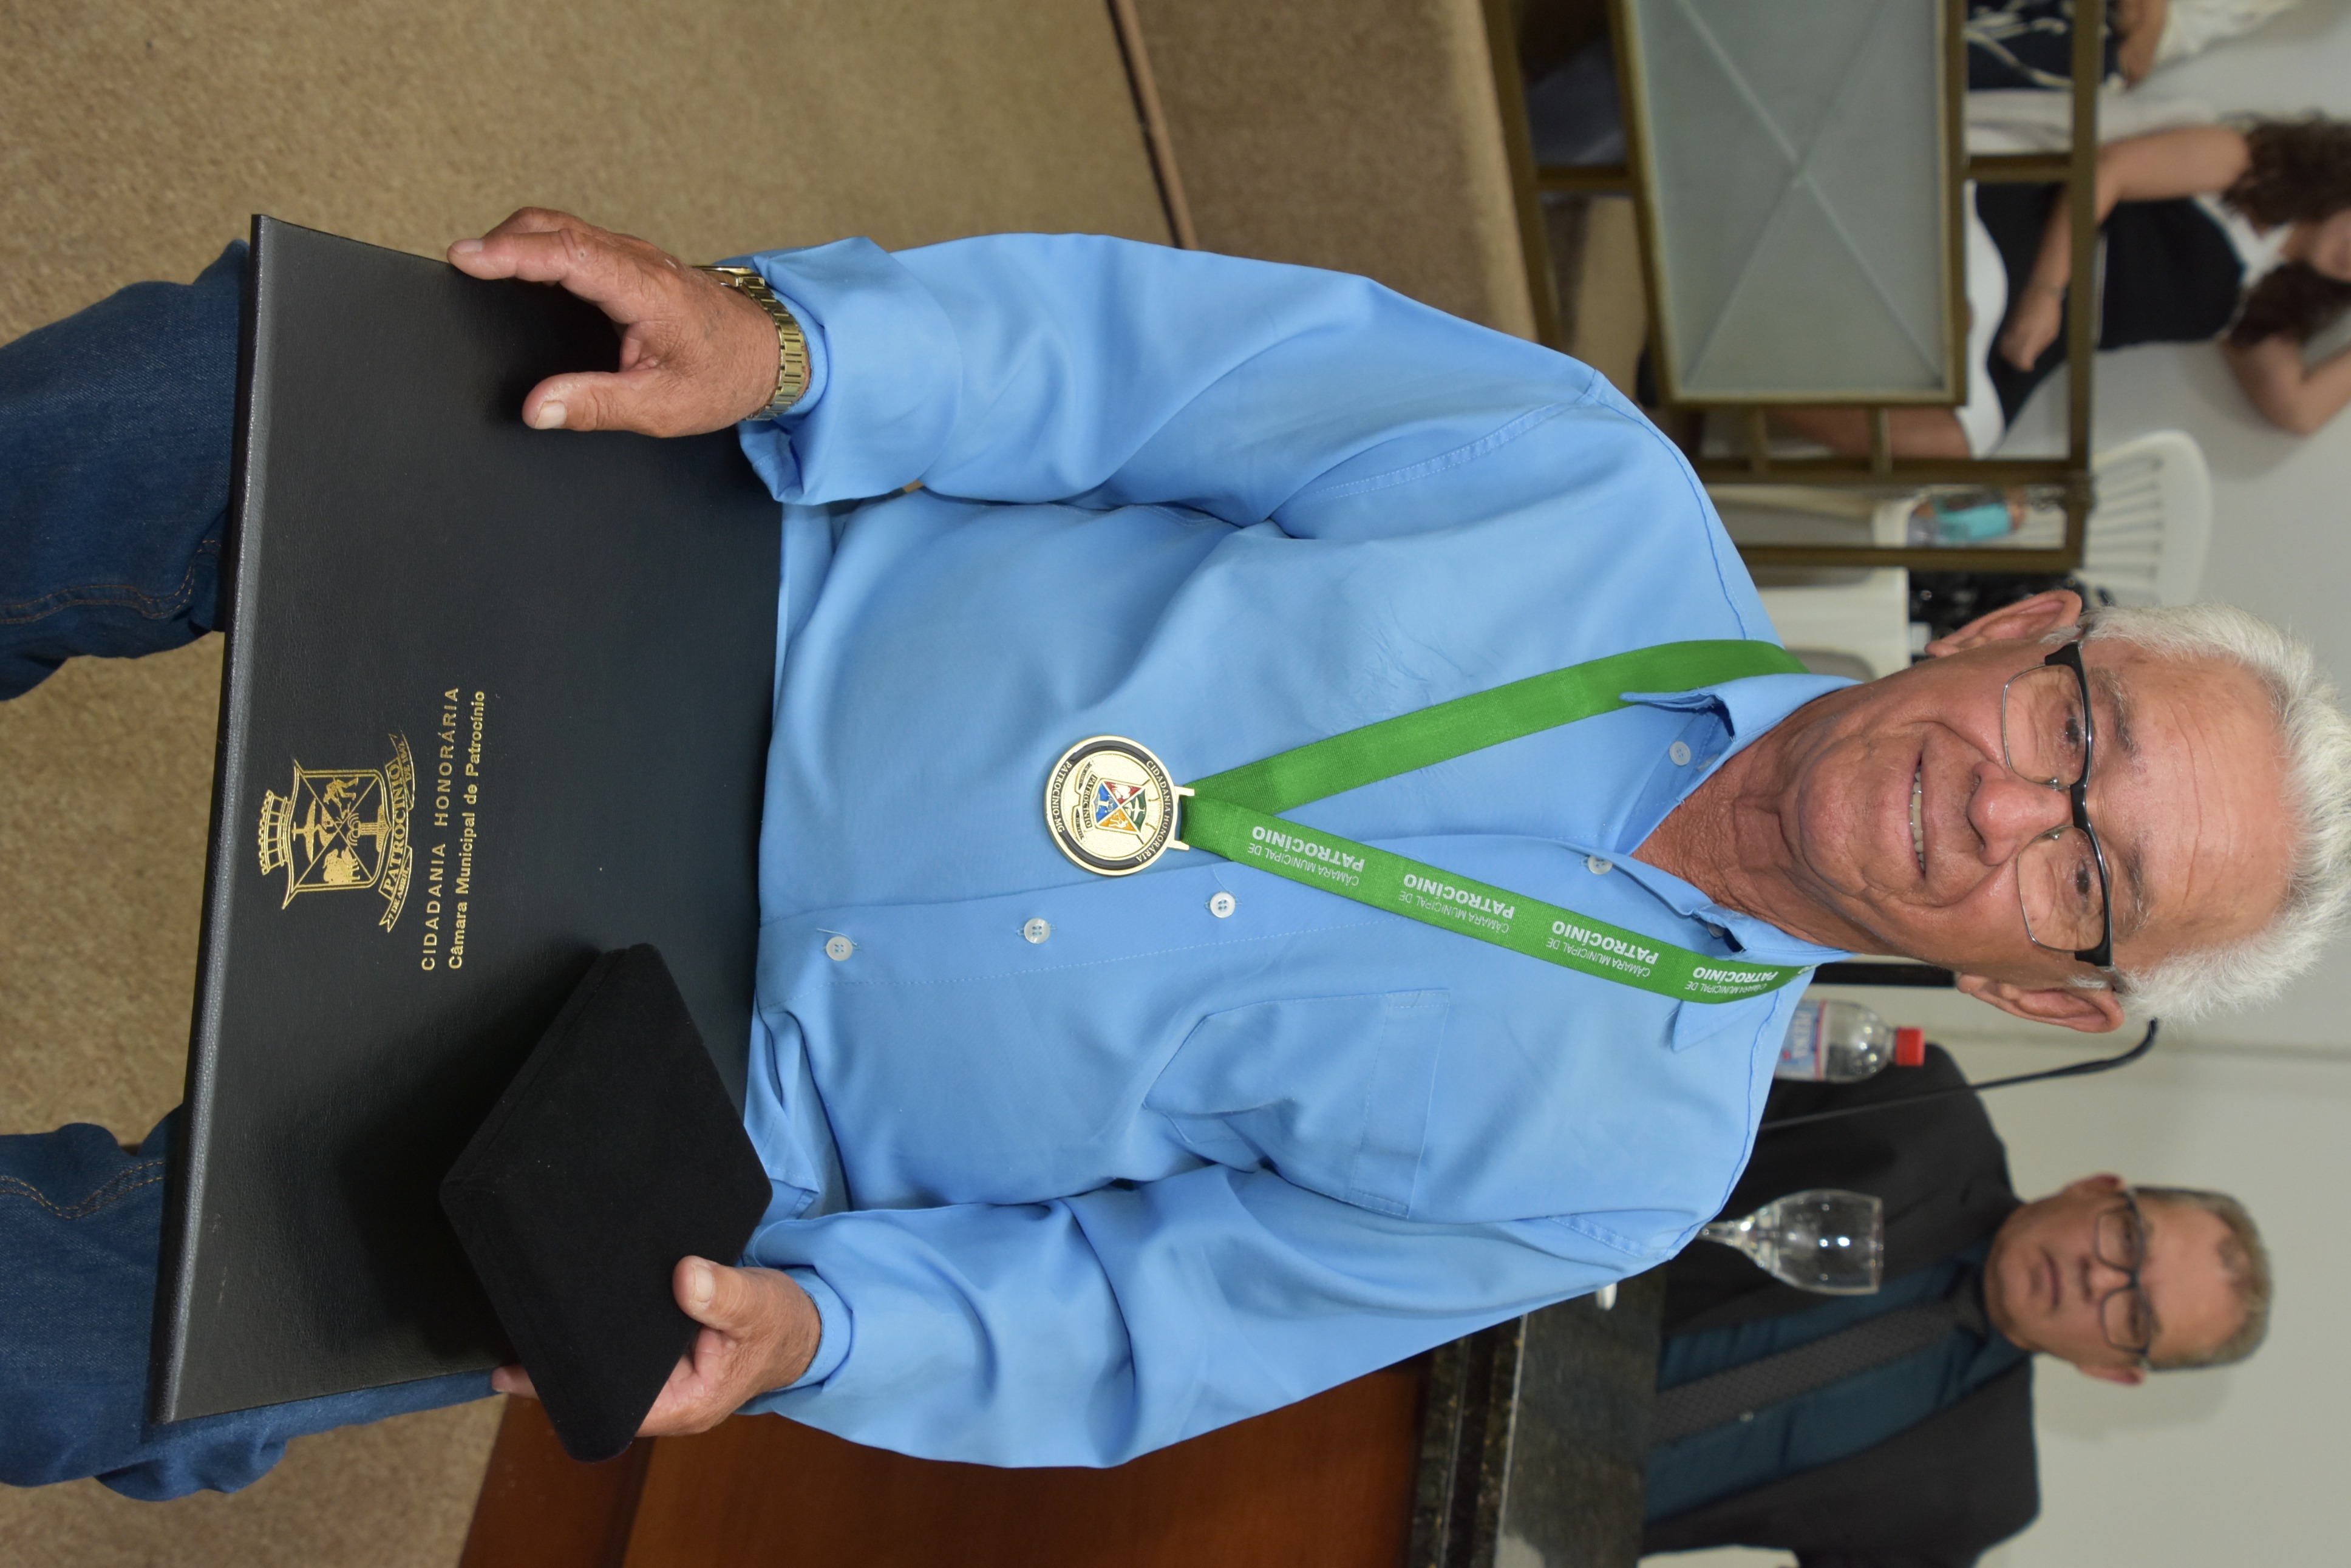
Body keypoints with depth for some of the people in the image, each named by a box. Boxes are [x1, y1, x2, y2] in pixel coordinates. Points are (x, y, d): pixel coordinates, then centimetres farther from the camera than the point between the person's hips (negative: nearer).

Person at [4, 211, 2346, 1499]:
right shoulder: (1590, 498, -12)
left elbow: (1113, 1326, -7)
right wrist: (786, 344, -29)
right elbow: (1150, 352, -11)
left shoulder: (1610, 1155, -12)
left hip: (707, 1111, -2)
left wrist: (809, 1331, -25)